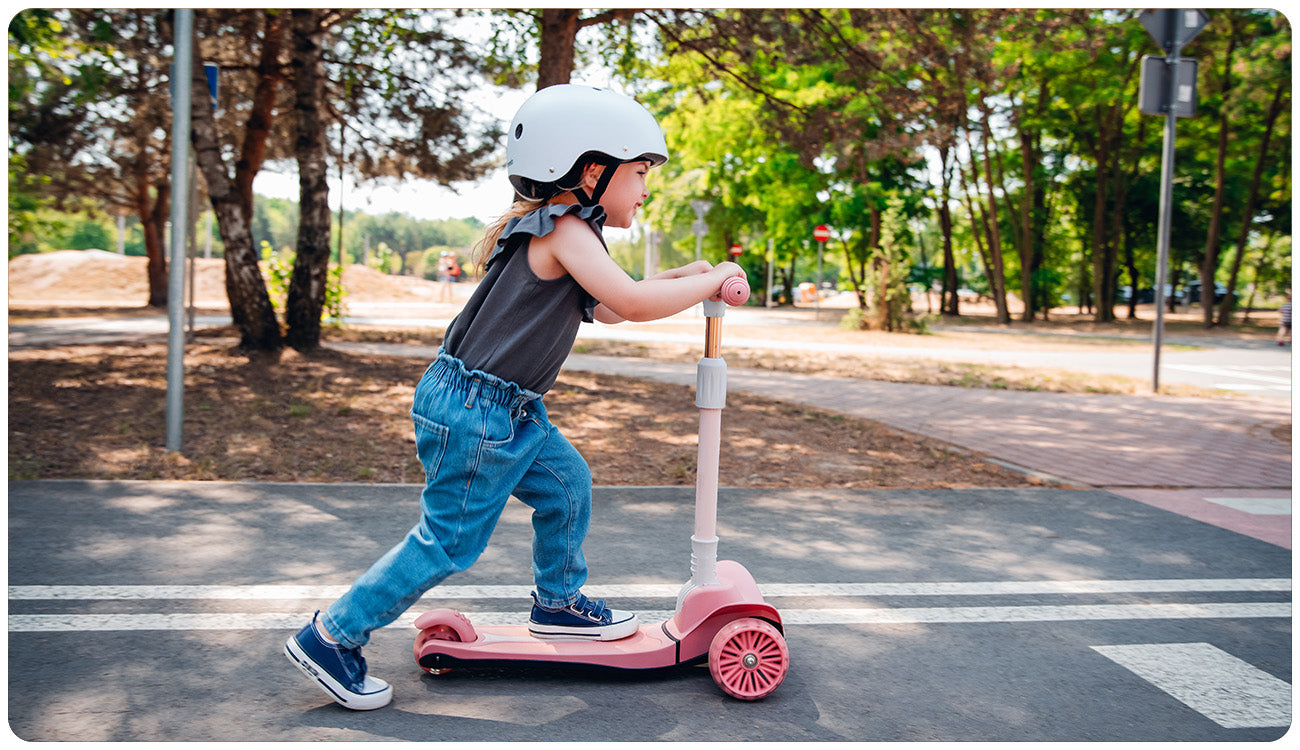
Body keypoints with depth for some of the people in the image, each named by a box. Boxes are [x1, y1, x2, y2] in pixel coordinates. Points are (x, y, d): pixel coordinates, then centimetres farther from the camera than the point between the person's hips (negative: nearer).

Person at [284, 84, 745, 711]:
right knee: (447, 541, -1)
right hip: (471, 410, -10)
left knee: (566, 483, 16)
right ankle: (329, 636, 10)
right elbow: (632, 302, -27)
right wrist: (711, 281, -12)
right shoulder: (565, 229, -18)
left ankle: (558, 602, 33)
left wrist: (676, 281, 12)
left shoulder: (550, 230, 14)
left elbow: (604, 309, 22)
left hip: (510, 410, 10)